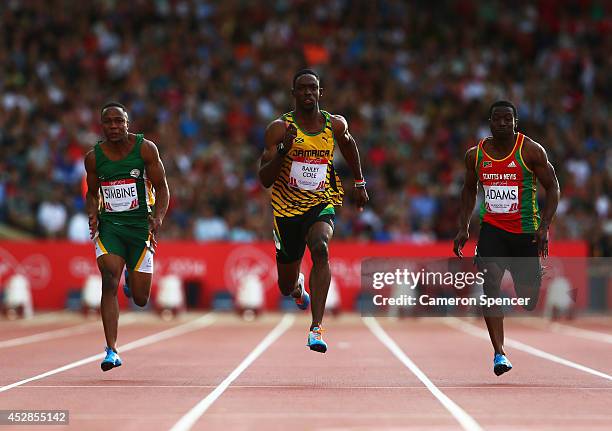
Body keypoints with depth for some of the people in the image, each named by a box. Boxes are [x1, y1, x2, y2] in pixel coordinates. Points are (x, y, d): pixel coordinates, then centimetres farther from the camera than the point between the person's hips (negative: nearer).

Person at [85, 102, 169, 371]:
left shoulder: (145, 149, -5)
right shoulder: (94, 157, 1)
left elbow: (162, 188, -1)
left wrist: (158, 216, -18)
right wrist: (93, 215, -5)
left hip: (140, 225, -1)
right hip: (109, 225, 1)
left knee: (140, 299, 1)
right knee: (109, 281, -21)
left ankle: (132, 278, 39)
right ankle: (112, 351, -18)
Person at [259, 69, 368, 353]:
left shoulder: (335, 125, -4)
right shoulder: (279, 129, -13)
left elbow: (349, 145, 21)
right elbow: (264, 180, -17)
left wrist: (360, 183, 26)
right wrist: (283, 150, -32)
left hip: (321, 204, 0)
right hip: (287, 207, 0)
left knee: (321, 249, -33)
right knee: (286, 287, 12)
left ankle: (316, 328, -37)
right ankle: (298, 285, 54)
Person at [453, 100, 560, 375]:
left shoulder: (531, 151, -8)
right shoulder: (475, 155, 1)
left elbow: (552, 188, -4)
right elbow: (469, 190, 17)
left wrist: (544, 227, -14)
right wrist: (463, 228, 9)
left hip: (525, 230, -2)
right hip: (492, 227, 2)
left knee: (528, 297, 5)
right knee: (490, 286, -18)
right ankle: (499, 353, -18)